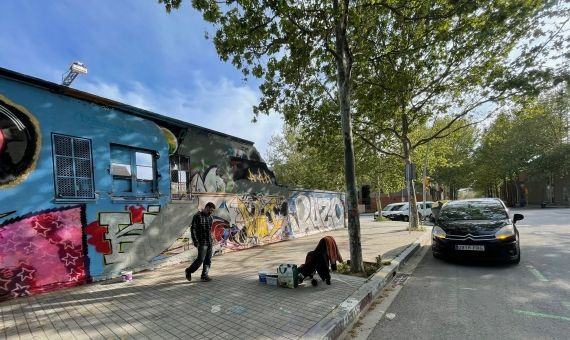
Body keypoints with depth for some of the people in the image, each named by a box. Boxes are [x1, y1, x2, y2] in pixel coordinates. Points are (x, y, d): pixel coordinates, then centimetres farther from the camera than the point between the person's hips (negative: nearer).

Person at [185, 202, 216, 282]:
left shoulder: (210, 217, 10)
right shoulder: (197, 216, -11)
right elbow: (193, 229, -13)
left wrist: (211, 240, 17)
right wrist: (195, 242, -18)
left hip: (209, 242, 7)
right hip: (202, 242, -6)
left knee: (208, 260, 4)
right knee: (200, 259, -7)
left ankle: (204, 275, 13)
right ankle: (189, 271, 15)